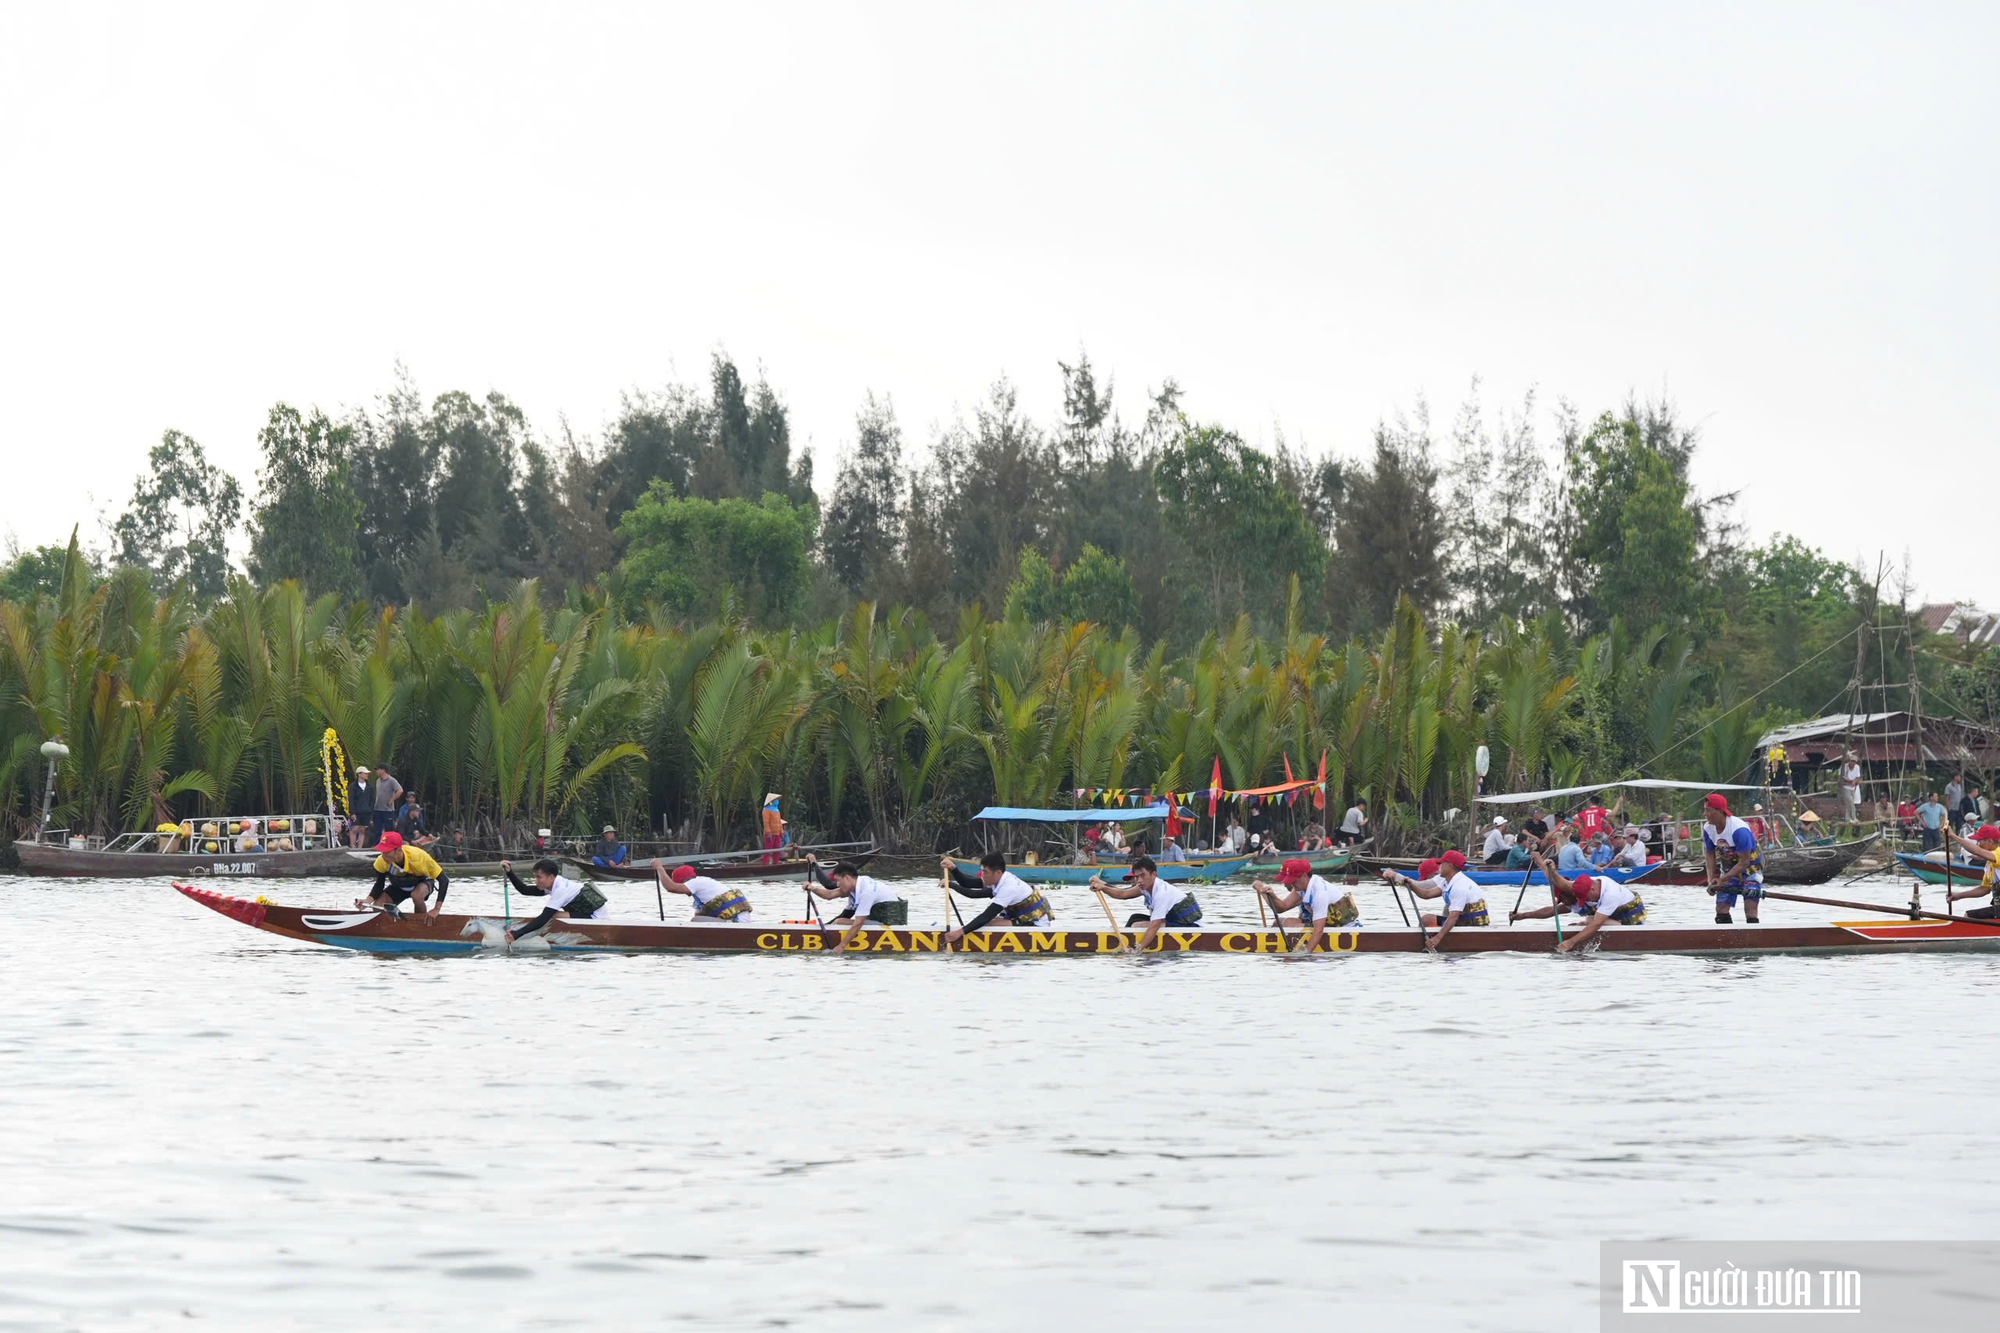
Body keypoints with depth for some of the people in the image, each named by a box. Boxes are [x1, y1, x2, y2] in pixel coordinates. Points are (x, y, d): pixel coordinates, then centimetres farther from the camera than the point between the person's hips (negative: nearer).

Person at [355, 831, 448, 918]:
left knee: (417, 895, -37)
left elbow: (444, 880, -32)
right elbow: (379, 885, -12)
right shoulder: (381, 861, -30)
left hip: (423, 882, -3)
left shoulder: (418, 857, -39)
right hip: (398, 886, 3)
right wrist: (367, 901, -32)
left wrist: (436, 910, -36)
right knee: (377, 906, -19)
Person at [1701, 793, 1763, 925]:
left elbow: (1744, 862, -27)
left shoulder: (1739, 829, -32)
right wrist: (1712, 879, -11)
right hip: (1729, 867, 6)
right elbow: (1710, 854, 3)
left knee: (1750, 908, -16)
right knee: (1721, 908, 1)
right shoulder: (1708, 828, -11)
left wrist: (1722, 880, -29)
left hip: (1751, 866, -6)